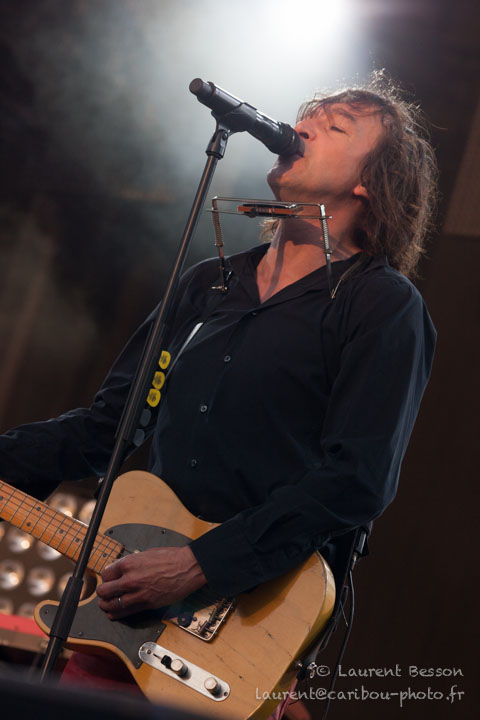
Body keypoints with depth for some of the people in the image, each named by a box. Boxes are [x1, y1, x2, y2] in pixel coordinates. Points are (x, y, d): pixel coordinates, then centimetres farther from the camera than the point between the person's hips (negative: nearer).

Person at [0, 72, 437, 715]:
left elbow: (358, 480, -15)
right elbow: (107, 421, 19)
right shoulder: (205, 283, 17)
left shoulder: (384, 305, -4)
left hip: (267, 611, -5)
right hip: (137, 592, 5)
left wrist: (200, 566, -20)